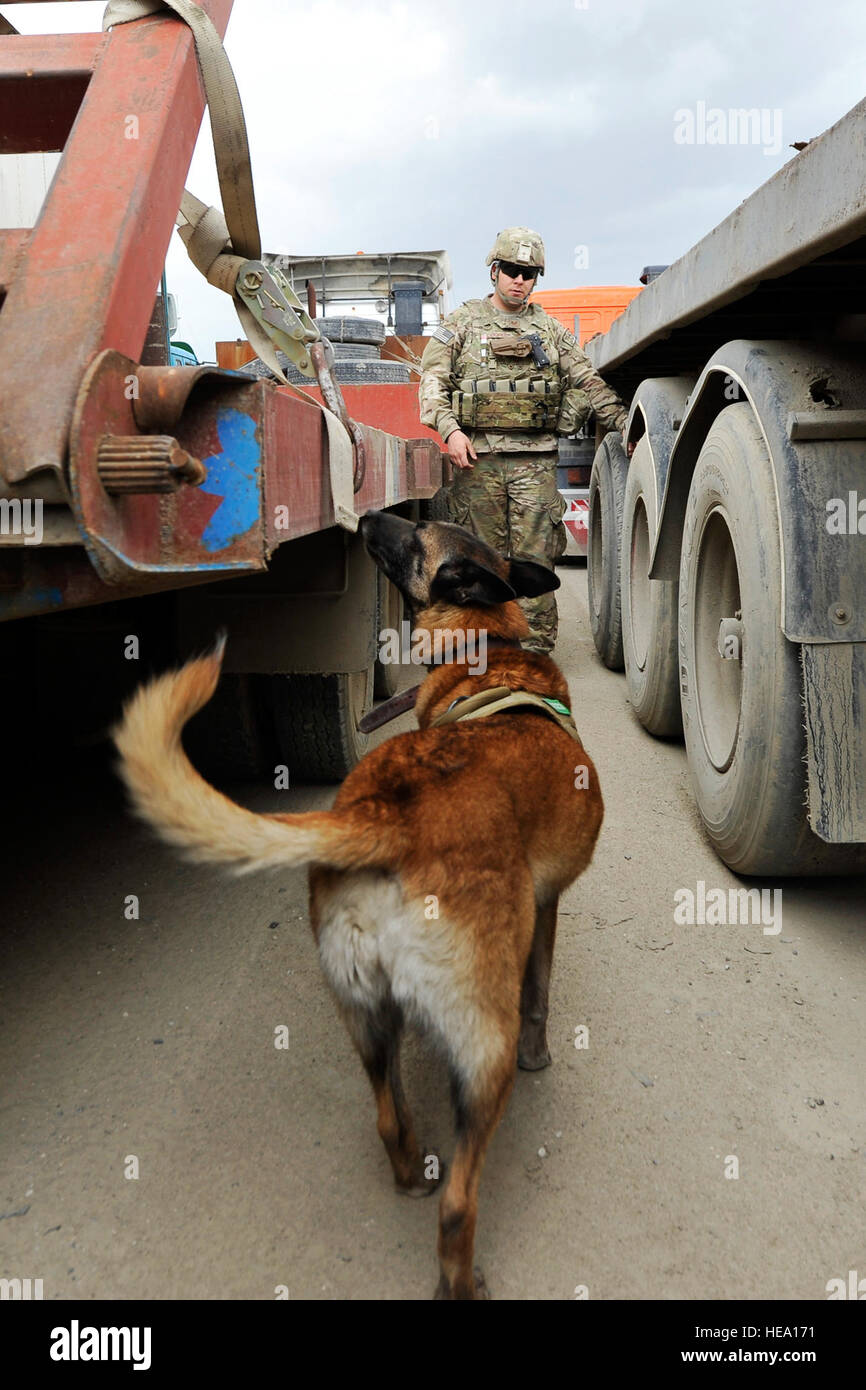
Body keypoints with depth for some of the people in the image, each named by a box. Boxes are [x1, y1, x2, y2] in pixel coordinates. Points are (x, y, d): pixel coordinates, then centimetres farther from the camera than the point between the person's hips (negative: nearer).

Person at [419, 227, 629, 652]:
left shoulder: (550, 330, 18)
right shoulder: (462, 322, 11)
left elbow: (588, 382, 16)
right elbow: (432, 381, 3)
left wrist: (625, 422, 5)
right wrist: (450, 429, -13)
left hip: (536, 459, 1)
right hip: (477, 456, -1)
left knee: (535, 557, -4)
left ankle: (535, 648, 1)